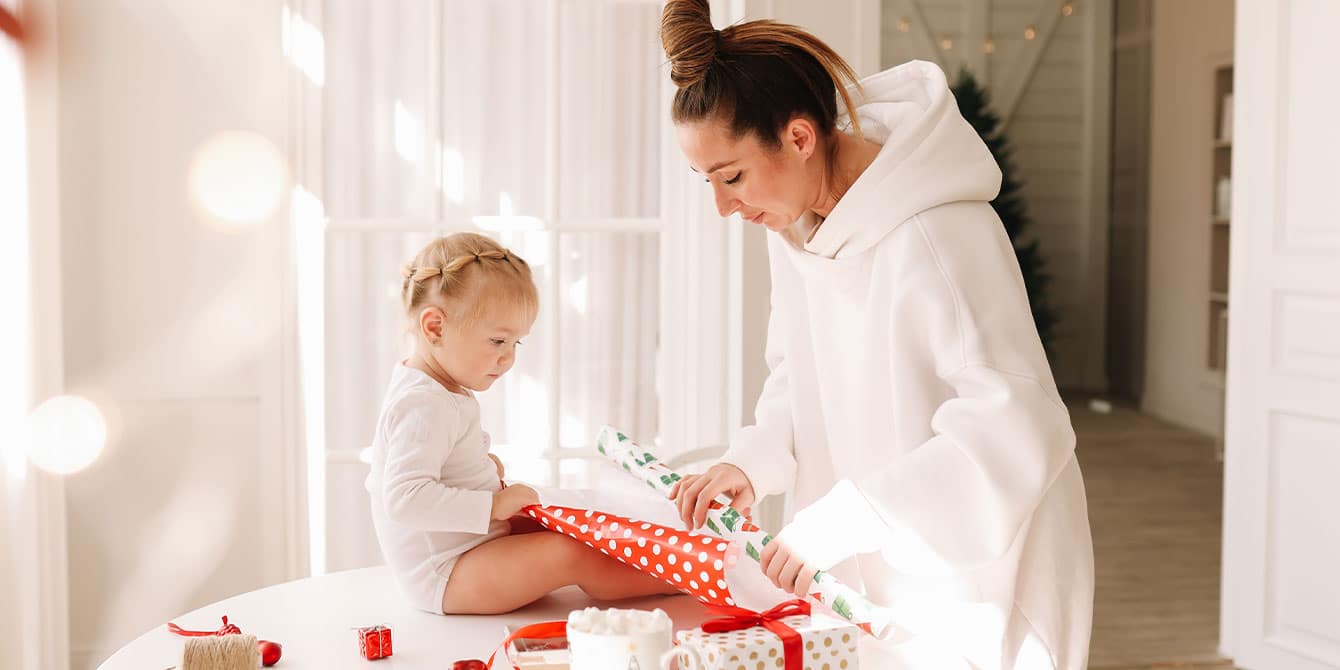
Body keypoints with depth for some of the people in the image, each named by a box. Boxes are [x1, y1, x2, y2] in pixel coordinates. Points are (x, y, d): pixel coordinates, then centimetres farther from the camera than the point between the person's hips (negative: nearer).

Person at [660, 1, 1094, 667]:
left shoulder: (939, 237, -27)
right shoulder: (794, 223, -1)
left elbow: (1016, 435, -30)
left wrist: (838, 521, -29)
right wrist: (751, 462, -9)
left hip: (974, 577, -6)